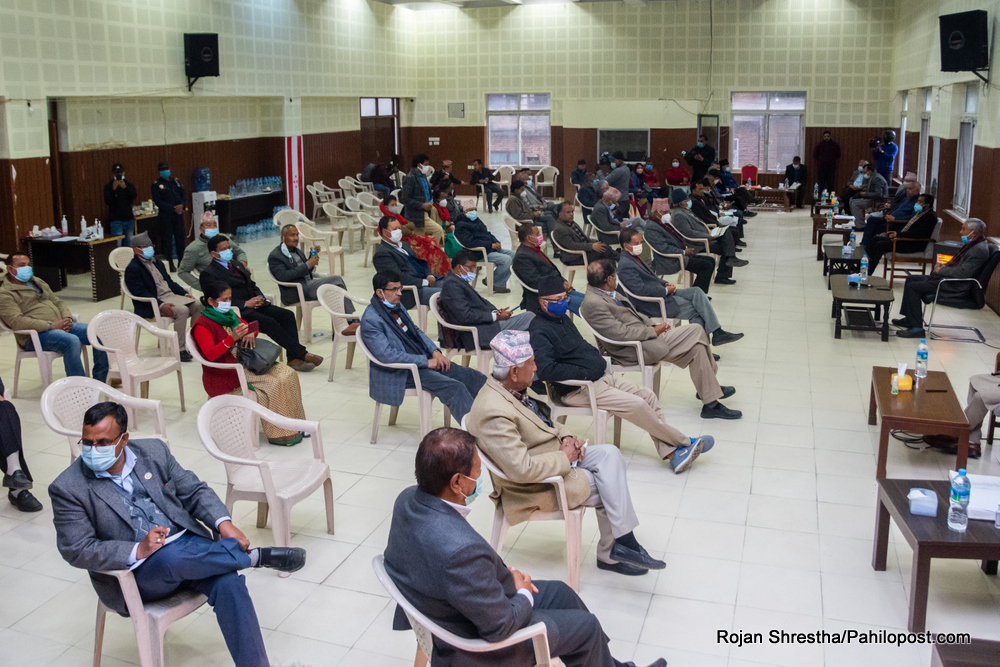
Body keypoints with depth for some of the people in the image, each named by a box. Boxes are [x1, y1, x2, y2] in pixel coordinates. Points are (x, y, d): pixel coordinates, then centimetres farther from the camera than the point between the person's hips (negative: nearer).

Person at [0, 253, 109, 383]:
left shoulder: (38, 282, 24)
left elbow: (58, 302, 23)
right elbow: (17, 322, -16)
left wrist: (67, 318, 0)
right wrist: (51, 325, -22)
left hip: (61, 325, 8)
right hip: (35, 335, -8)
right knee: (72, 341, -36)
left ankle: (100, 380, -3)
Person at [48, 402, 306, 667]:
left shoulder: (153, 451, 5)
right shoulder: (68, 489, -6)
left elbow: (194, 491, 11)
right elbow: (77, 551, -10)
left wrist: (223, 523, -9)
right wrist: (138, 551, -24)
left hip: (189, 545, 3)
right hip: (133, 574, -3)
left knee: (228, 582, -25)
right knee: (171, 556, -36)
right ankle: (254, 556, -13)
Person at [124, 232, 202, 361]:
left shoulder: (156, 262, 21)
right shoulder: (132, 269, -6)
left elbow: (170, 282, 22)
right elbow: (140, 293, -16)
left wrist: (186, 294, 6)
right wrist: (161, 305, -27)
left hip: (171, 296, 8)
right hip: (154, 302, -8)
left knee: (197, 305, -11)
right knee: (182, 310, -30)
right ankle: (180, 350, -25)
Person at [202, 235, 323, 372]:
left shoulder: (236, 264, 23)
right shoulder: (209, 274, -3)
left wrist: (259, 297, 1)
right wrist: (245, 304, -18)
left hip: (254, 303, 8)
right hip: (238, 311, -8)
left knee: (287, 315, -14)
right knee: (269, 322, -29)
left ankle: (294, 358, -19)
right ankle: (302, 353, -22)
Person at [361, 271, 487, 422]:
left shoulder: (396, 306, 11)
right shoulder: (370, 320, -17)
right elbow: (386, 354, -24)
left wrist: (435, 351, 1)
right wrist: (426, 362, -21)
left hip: (425, 359, 9)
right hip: (402, 373, -9)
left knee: (473, 377, -3)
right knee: (454, 388, -26)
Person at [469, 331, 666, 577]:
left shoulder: (513, 390, 2)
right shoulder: (494, 413, -29)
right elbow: (522, 469, -32)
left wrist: (566, 437, 0)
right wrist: (564, 458, -19)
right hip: (535, 485, -9)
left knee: (609, 453, -9)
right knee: (609, 487, -9)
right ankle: (611, 553, 10)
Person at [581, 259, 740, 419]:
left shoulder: (606, 292, 11)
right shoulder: (593, 303, -21)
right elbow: (621, 333, -24)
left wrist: (653, 325, 5)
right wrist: (653, 331, -13)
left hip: (646, 335, 10)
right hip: (633, 350, -10)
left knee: (696, 330, 2)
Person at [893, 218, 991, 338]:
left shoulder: (980, 249, -19)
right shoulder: (971, 244, 13)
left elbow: (963, 272, -27)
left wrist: (941, 270, -15)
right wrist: (943, 266, 5)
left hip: (956, 288, -11)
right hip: (948, 279, 11)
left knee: (913, 287, -18)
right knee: (911, 279, 13)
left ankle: (917, 328, -15)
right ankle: (909, 319, 17)